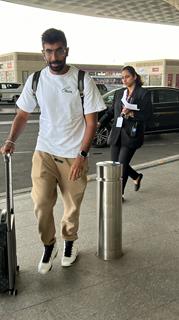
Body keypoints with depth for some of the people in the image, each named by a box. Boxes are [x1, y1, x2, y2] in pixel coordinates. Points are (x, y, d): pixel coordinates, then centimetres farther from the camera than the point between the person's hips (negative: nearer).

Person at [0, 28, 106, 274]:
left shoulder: (83, 80, -8)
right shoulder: (35, 80, 1)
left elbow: (91, 121, -7)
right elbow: (23, 115, 8)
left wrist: (82, 155, -14)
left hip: (74, 156, -1)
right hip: (44, 152, 2)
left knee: (72, 206, 10)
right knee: (41, 203, -6)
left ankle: (70, 242, 38)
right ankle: (49, 245, 21)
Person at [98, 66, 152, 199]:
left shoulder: (143, 93, -4)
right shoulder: (119, 93, 12)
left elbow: (148, 115, -9)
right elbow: (111, 111, 14)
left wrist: (131, 114, -22)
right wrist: (100, 122, 1)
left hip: (131, 135, -6)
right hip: (117, 134, 6)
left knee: (122, 164, -5)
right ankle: (137, 176, 38)